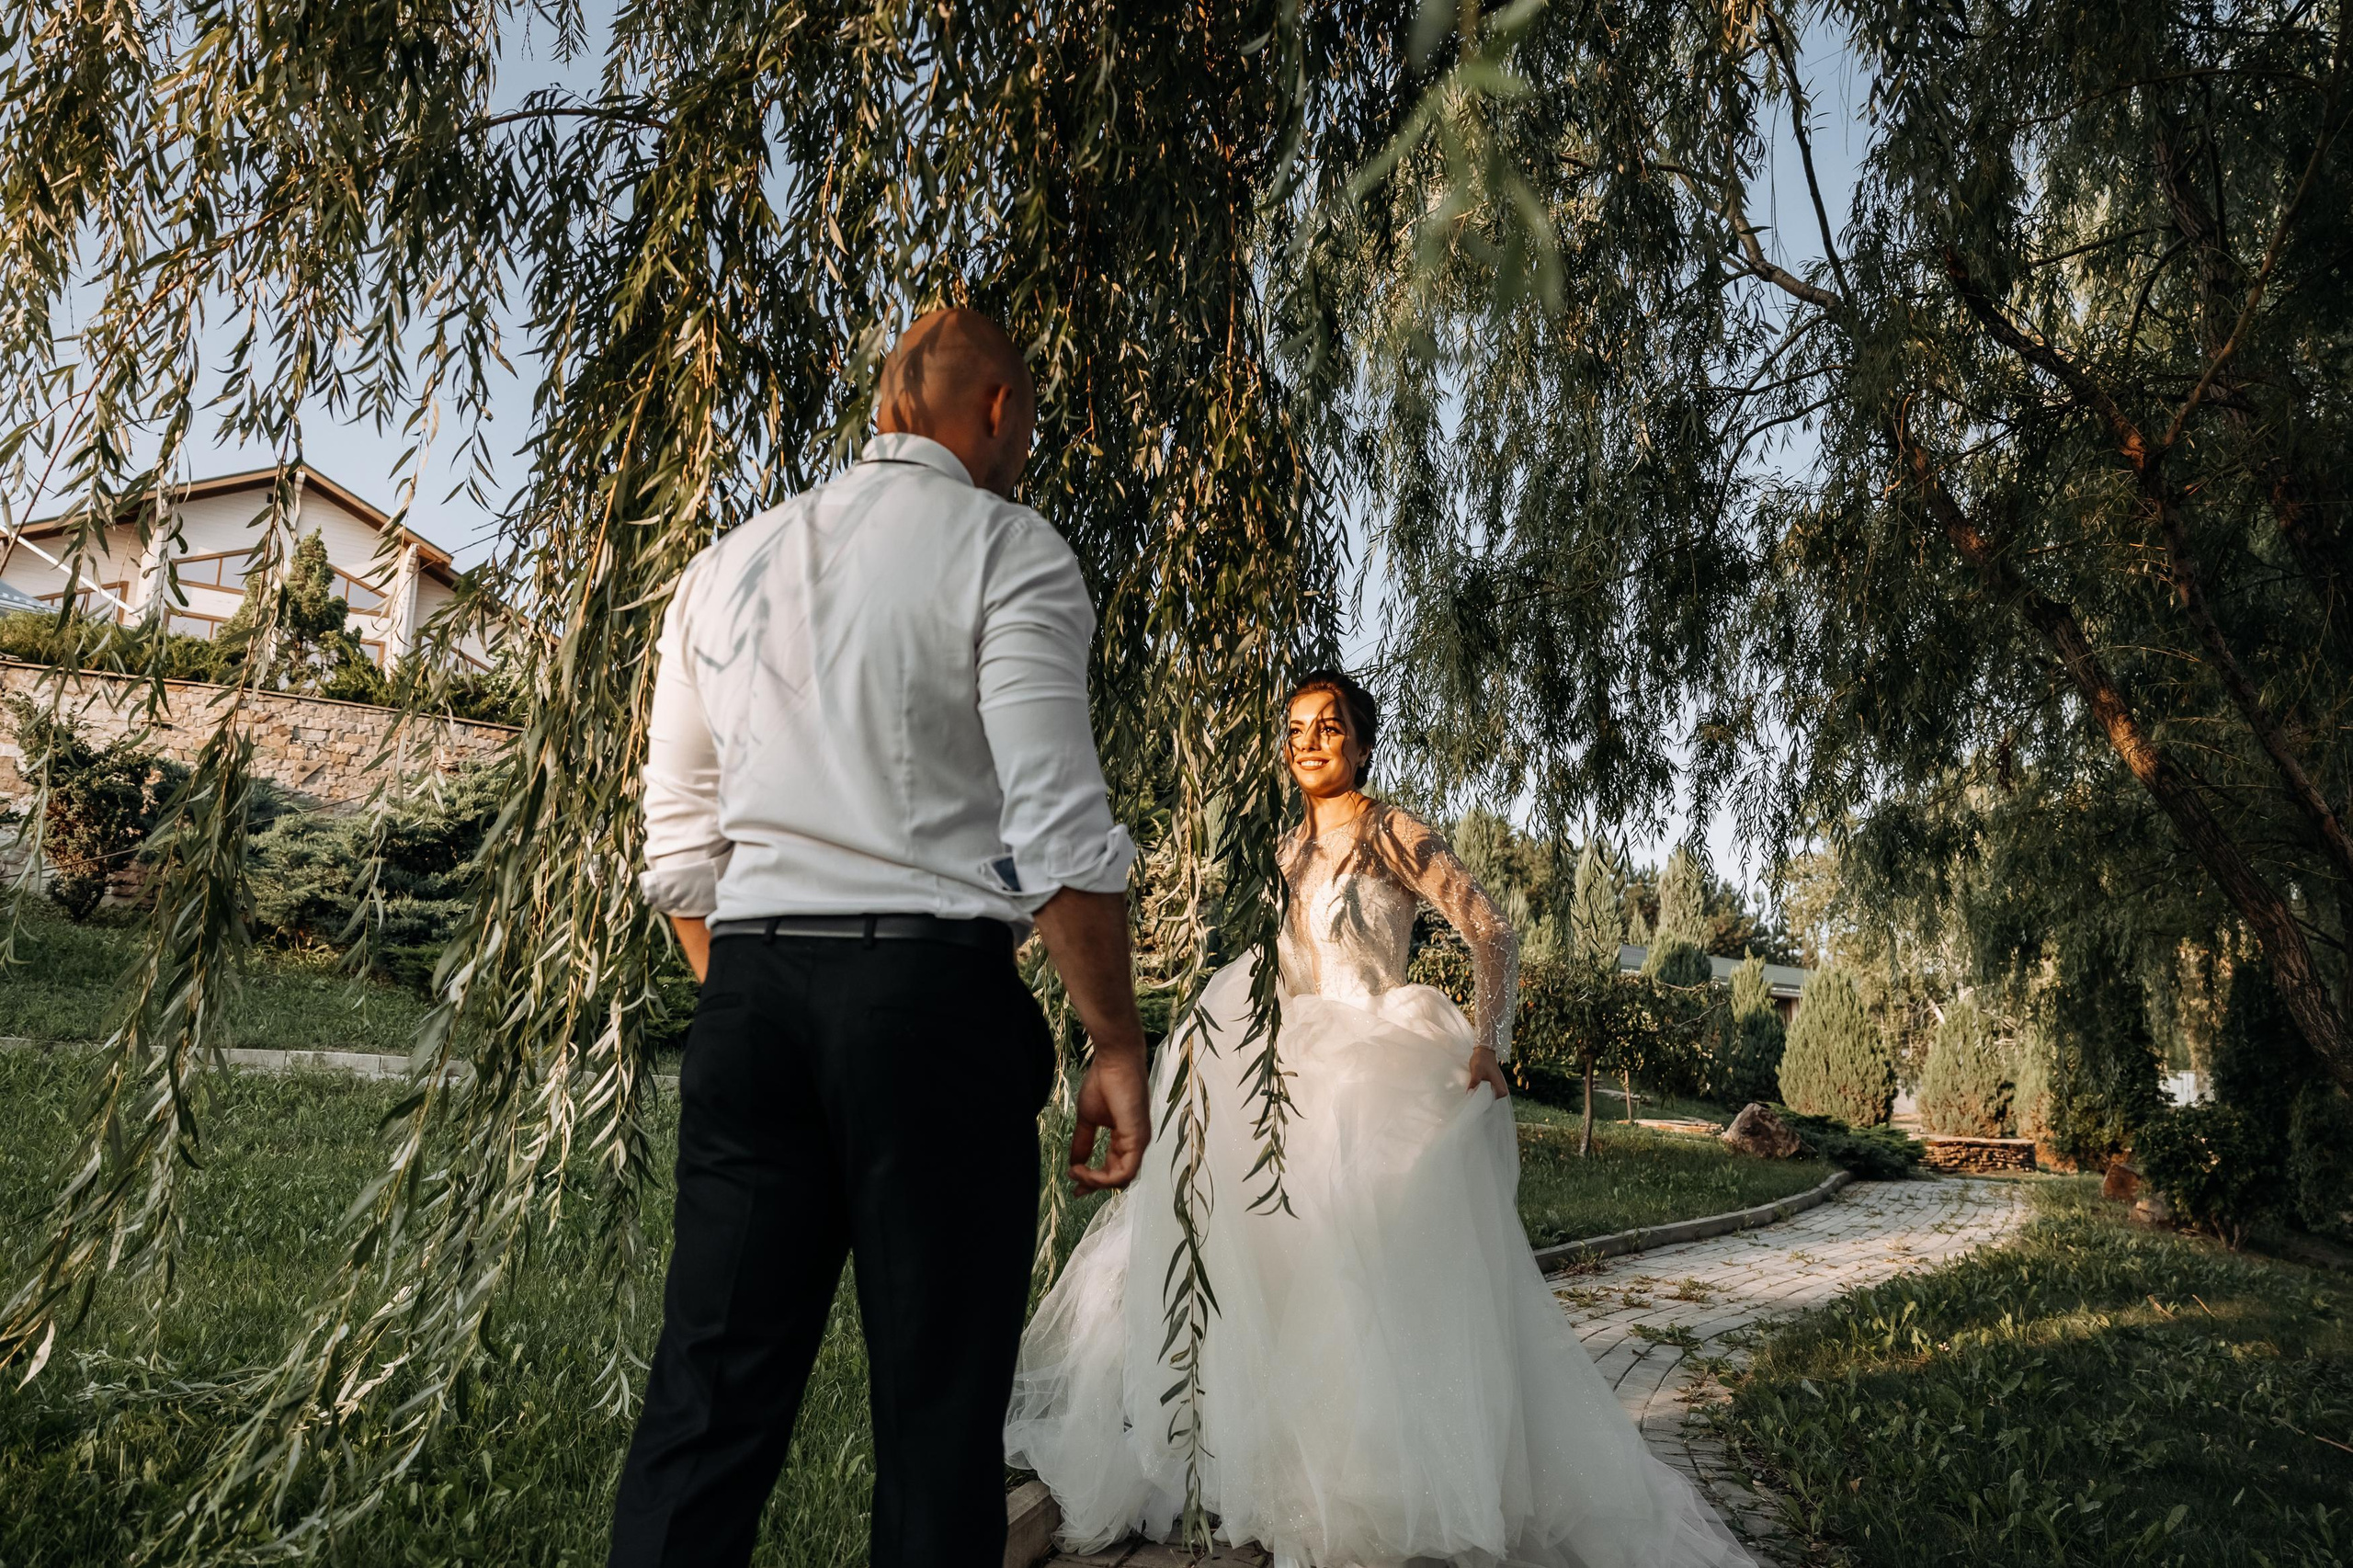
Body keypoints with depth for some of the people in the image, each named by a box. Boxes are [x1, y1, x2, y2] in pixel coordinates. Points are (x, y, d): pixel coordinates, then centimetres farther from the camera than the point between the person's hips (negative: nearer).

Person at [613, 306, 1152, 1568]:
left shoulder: (726, 567, 17)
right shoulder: (1007, 551, -1)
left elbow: (678, 847, 17)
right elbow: (1057, 832, -10)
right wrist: (1116, 1045, -5)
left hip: (747, 994, 6)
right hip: (935, 994, -5)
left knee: (711, 1384, 9)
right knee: (937, 1404, 5)